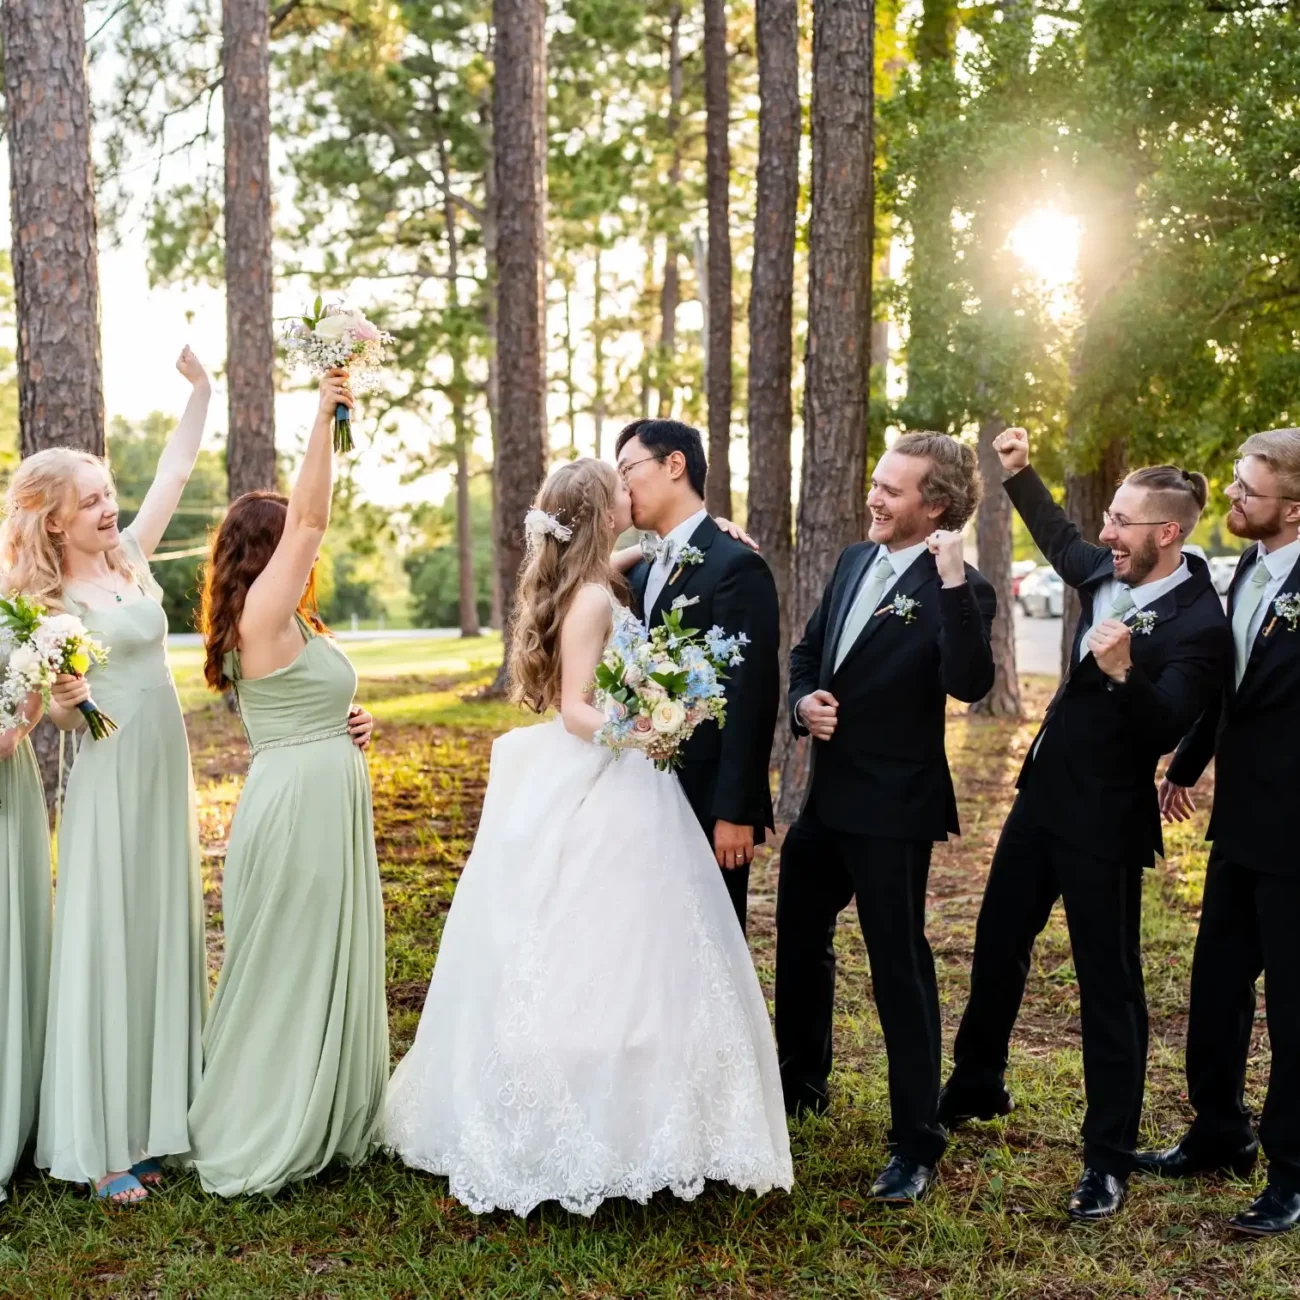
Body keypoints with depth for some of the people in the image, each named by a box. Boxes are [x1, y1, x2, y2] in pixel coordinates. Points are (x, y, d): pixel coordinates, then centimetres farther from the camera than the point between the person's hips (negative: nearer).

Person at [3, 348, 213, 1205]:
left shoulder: (131, 558, 8)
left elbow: (177, 470, 10)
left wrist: (200, 385, 2)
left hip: (167, 779, 6)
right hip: (107, 783, -6)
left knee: (166, 940, 9)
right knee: (105, 947, -3)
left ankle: (152, 1117, 20)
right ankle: (102, 1145, 5)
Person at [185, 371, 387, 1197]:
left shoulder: (287, 624, 14)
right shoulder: (263, 616, -14)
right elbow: (310, 518, -23)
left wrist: (348, 725, 8)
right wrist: (325, 415, -23)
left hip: (329, 804, 10)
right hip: (296, 807, -10)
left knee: (331, 963, 16)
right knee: (287, 967, 1)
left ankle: (322, 1123, 29)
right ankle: (264, 1142, 14)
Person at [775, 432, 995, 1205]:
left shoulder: (960, 589, -15)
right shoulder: (855, 562, 7)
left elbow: (969, 685, -31)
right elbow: (808, 653, 15)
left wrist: (955, 585, -38)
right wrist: (804, 701, -5)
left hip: (892, 807, -8)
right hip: (825, 794, 9)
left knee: (899, 965, -1)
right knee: (799, 939, 22)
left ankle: (917, 1142, 12)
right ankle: (802, 1083, 45)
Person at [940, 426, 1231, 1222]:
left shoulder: (1199, 625, -21)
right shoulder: (1111, 574, 1)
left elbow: (1160, 733, -25)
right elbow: (1062, 544, 24)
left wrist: (1122, 672, -41)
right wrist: (1020, 474, 20)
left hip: (1105, 823, -8)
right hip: (1045, 797, 9)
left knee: (1110, 983, 2)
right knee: (997, 945, 21)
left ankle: (1110, 1159, 16)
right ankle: (976, 1089, 41)